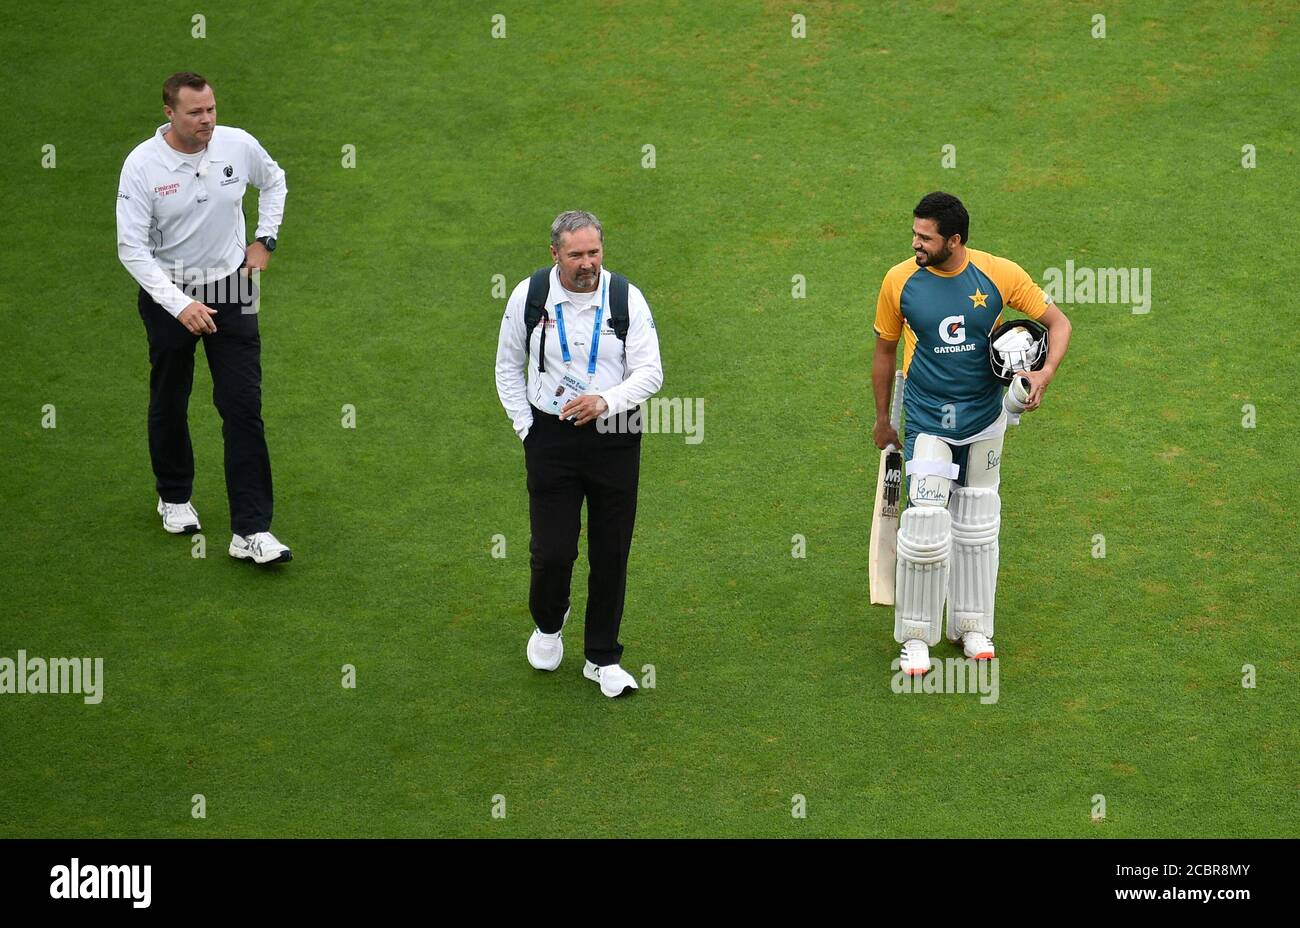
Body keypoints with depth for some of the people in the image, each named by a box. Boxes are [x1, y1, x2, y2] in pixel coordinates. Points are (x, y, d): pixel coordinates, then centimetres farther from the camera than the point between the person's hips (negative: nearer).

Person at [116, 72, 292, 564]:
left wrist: (265, 239, 8)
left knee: (244, 408, -8)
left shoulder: (239, 145, -9)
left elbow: (273, 180, 16)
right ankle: (174, 497, 40)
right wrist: (180, 305, -26)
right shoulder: (142, 164, -18)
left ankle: (251, 532, -9)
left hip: (231, 288, 1)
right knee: (169, 404, 15)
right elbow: (132, 248, -18)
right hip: (167, 293, -1)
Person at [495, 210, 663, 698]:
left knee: (611, 553, 6)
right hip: (551, 437, 0)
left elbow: (650, 371, -5)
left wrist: (605, 401, -22)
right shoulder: (529, 295, -3)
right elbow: (508, 366, 10)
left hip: (614, 437, 0)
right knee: (551, 551, -4)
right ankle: (548, 622, 31)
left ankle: (603, 658, 21)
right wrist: (525, 427, 3)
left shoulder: (626, 298, -5)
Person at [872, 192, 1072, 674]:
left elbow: (1057, 321, 0)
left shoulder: (1000, 274, -10)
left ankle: (972, 625, 29)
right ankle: (915, 635, 4)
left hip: (985, 418, 2)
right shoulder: (899, 281, -9)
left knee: (977, 525, 13)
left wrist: (1046, 372, -18)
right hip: (927, 419, -2)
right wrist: (882, 419, 12)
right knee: (925, 525, -11)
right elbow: (885, 349, 5)